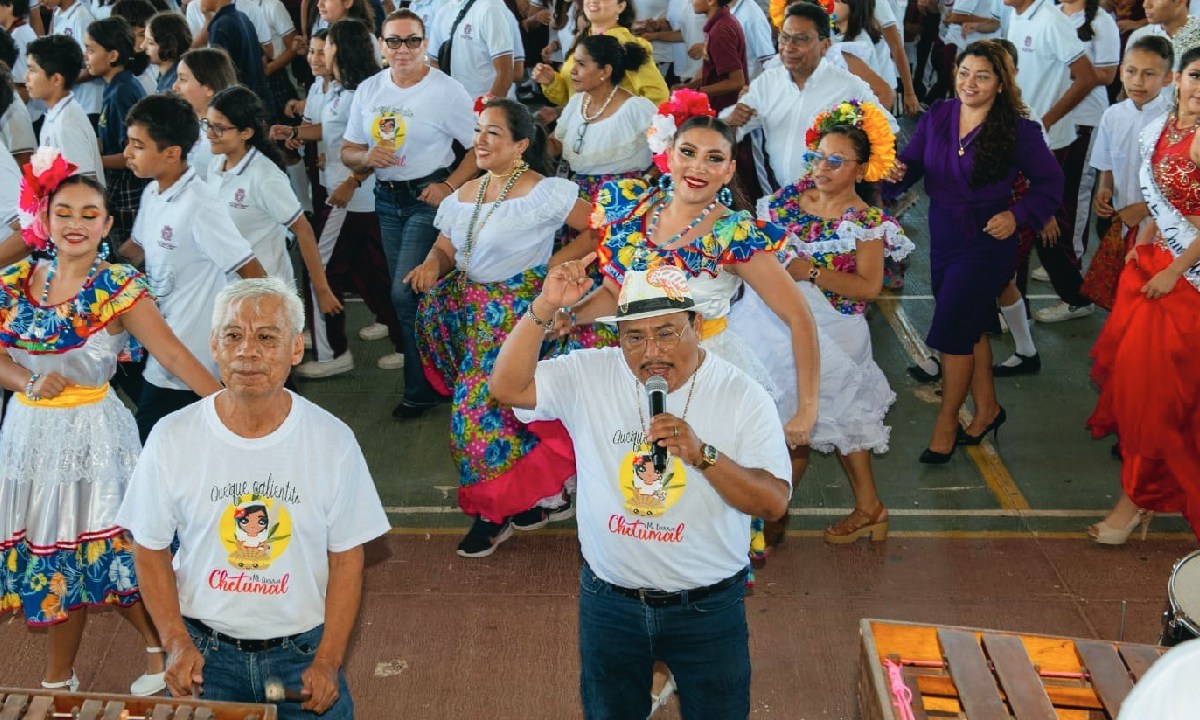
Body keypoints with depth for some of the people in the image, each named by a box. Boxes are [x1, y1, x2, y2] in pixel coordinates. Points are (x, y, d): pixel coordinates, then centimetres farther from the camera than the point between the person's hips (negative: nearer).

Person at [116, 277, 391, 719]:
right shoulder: (172, 439, -6)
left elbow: (346, 559, -1)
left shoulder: (333, 442, -7)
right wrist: (177, 644, -6)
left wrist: (329, 661, -7)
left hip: (302, 649, 0)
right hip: (205, 648, 0)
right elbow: (150, 549, 3)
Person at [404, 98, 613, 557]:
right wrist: (432, 264, -8)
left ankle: (493, 513, 9)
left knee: (485, 403, -9)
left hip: (522, 312, -7)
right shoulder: (464, 196, 10)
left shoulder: (544, 193, -10)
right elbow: (445, 249, 14)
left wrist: (552, 264, -12)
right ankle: (545, 497, 15)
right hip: (475, 312, 7)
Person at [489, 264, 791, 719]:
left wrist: (702, 455, -31)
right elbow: (508, 387, -17)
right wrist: (543, 309, -28)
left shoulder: (742, 396, -13)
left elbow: (774, 503, -16)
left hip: (708, 607, -1)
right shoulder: (589, 376, -8)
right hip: (609, 601, 2)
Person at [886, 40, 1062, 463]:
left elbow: (1050, 183, -6)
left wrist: (1018, 215, -19)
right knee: (970, 328, 18)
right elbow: (912, 162, 0)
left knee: (952, 331, -3)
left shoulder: (1018, 130, -14)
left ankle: (946, 423, 17)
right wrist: (898, 171, -22)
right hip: (942, 235, 6)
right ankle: (987, 408, 37)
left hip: (985, 242, -6)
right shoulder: (938, 116, -1)